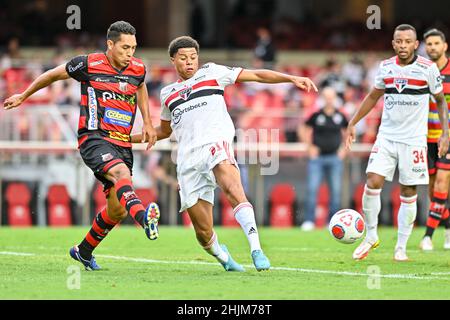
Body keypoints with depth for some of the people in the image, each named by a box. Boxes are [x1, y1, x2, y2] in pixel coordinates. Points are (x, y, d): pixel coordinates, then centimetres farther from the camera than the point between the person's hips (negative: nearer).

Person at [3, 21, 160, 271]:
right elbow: (54, 74, 11)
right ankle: (143, 216, -61)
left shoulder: (137, 69, 7)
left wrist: (147, 123, 22)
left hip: (122, 144, 6)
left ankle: (84, 251, 25)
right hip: (94, 138, -6)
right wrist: (23, 96, 21)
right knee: (121, 173, -36)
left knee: (117, 211, 4)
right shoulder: (88, 64, -6)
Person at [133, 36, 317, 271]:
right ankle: (224, 259, 28)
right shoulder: (168, 93, 25)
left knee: (232, 188, -37)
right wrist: (131, 138, 28)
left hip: (215, 143, -3)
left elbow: (256, 75, 12)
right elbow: (164, 130, 40)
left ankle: (256, 249, -45)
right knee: (204, 234, -3)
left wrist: (292, 78, 2)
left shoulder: (211, 72, 15)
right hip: (188, 160, 3)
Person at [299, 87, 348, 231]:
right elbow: (303, 130, 9)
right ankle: (309, 221, -7)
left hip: (335, 158, 2)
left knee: (335, 190, 1)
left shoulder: (340, 117, 6)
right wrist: (310, 146, 1)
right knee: (312, 189, -9)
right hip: (317, 158, -2)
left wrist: (344, 148, 9)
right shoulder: (316, 116, 0)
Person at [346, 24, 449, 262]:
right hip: (386, 136, 2)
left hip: (414, 141, -2)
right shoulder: (385, 67, 3)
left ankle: (401, 247, 11)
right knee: (373, 183, -12)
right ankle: (371, 237, 5)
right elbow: (373, 97, 17)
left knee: (408, 193, 1)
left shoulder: (428, 69, -5)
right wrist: (353, 123, 12)